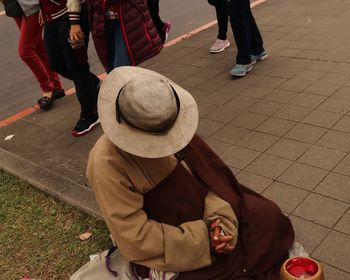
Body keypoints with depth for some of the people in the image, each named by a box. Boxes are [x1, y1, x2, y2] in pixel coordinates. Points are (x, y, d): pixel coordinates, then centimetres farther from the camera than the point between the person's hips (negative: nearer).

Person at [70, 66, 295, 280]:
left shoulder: (172, 124, -13)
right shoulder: (107, 164, -29)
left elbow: (209, 171, -5)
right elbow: (136, 239, -26)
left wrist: (219, 216, -21)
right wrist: (203, 238, -24)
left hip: (201, 211, 6)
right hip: (164, 245, -5)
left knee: (269, 215, 5)